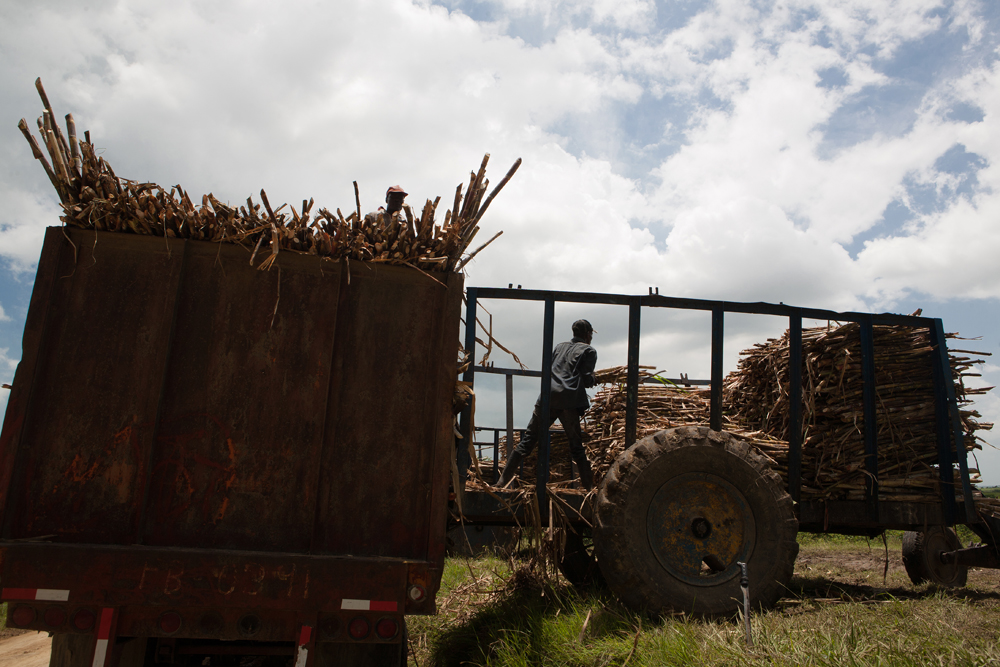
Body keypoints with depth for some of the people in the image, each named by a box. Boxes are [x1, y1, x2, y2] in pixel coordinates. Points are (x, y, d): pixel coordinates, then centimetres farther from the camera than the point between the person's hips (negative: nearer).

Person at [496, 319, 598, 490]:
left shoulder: (560, 347, 24)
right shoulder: (589, 351, 9)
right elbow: (586, 381, -1)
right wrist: (593, 379, 22)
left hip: (547, 397, 4)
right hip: (569, 401, -4)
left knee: (528, 440, 6)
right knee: (576, 446, 7)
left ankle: (503, 480, 4)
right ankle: (589, 487, 11)